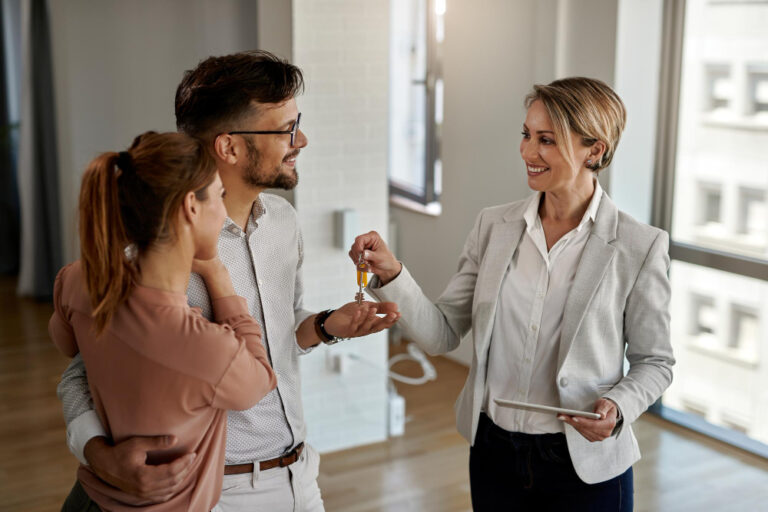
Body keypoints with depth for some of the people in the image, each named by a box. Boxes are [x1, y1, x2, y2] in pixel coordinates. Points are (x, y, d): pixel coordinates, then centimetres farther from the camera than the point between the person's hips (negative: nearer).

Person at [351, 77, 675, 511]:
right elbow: (443, 334, -3)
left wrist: (618, 408, -19)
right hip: (495, 454, 3)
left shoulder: (638, 247, -12)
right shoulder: (495, 226, -2)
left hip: (586, 469, -3)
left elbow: (654, 361, -2)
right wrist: (391, 274, -17)